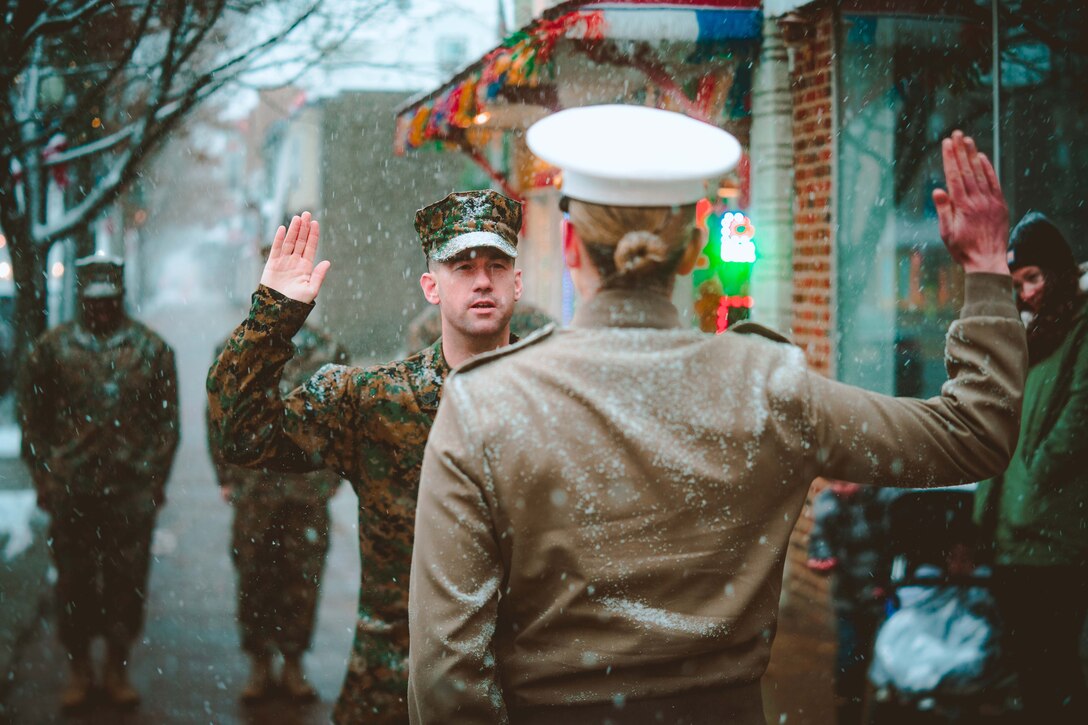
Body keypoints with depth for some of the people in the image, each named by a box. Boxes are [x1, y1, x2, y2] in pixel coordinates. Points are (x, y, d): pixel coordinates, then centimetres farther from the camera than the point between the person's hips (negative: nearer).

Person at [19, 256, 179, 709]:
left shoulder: (151, 349, 6)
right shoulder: (53, 348, 5)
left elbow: (168, 418, 8)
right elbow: (32, 418, 8)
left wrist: (156, 477, 1)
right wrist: (44, 476, 1)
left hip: (132, 491, 0)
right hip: (70, 492, 0)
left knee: (127, 583, 4)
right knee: (74, 583, 6)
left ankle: (118, 668, 18)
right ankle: (79, 668, 19)